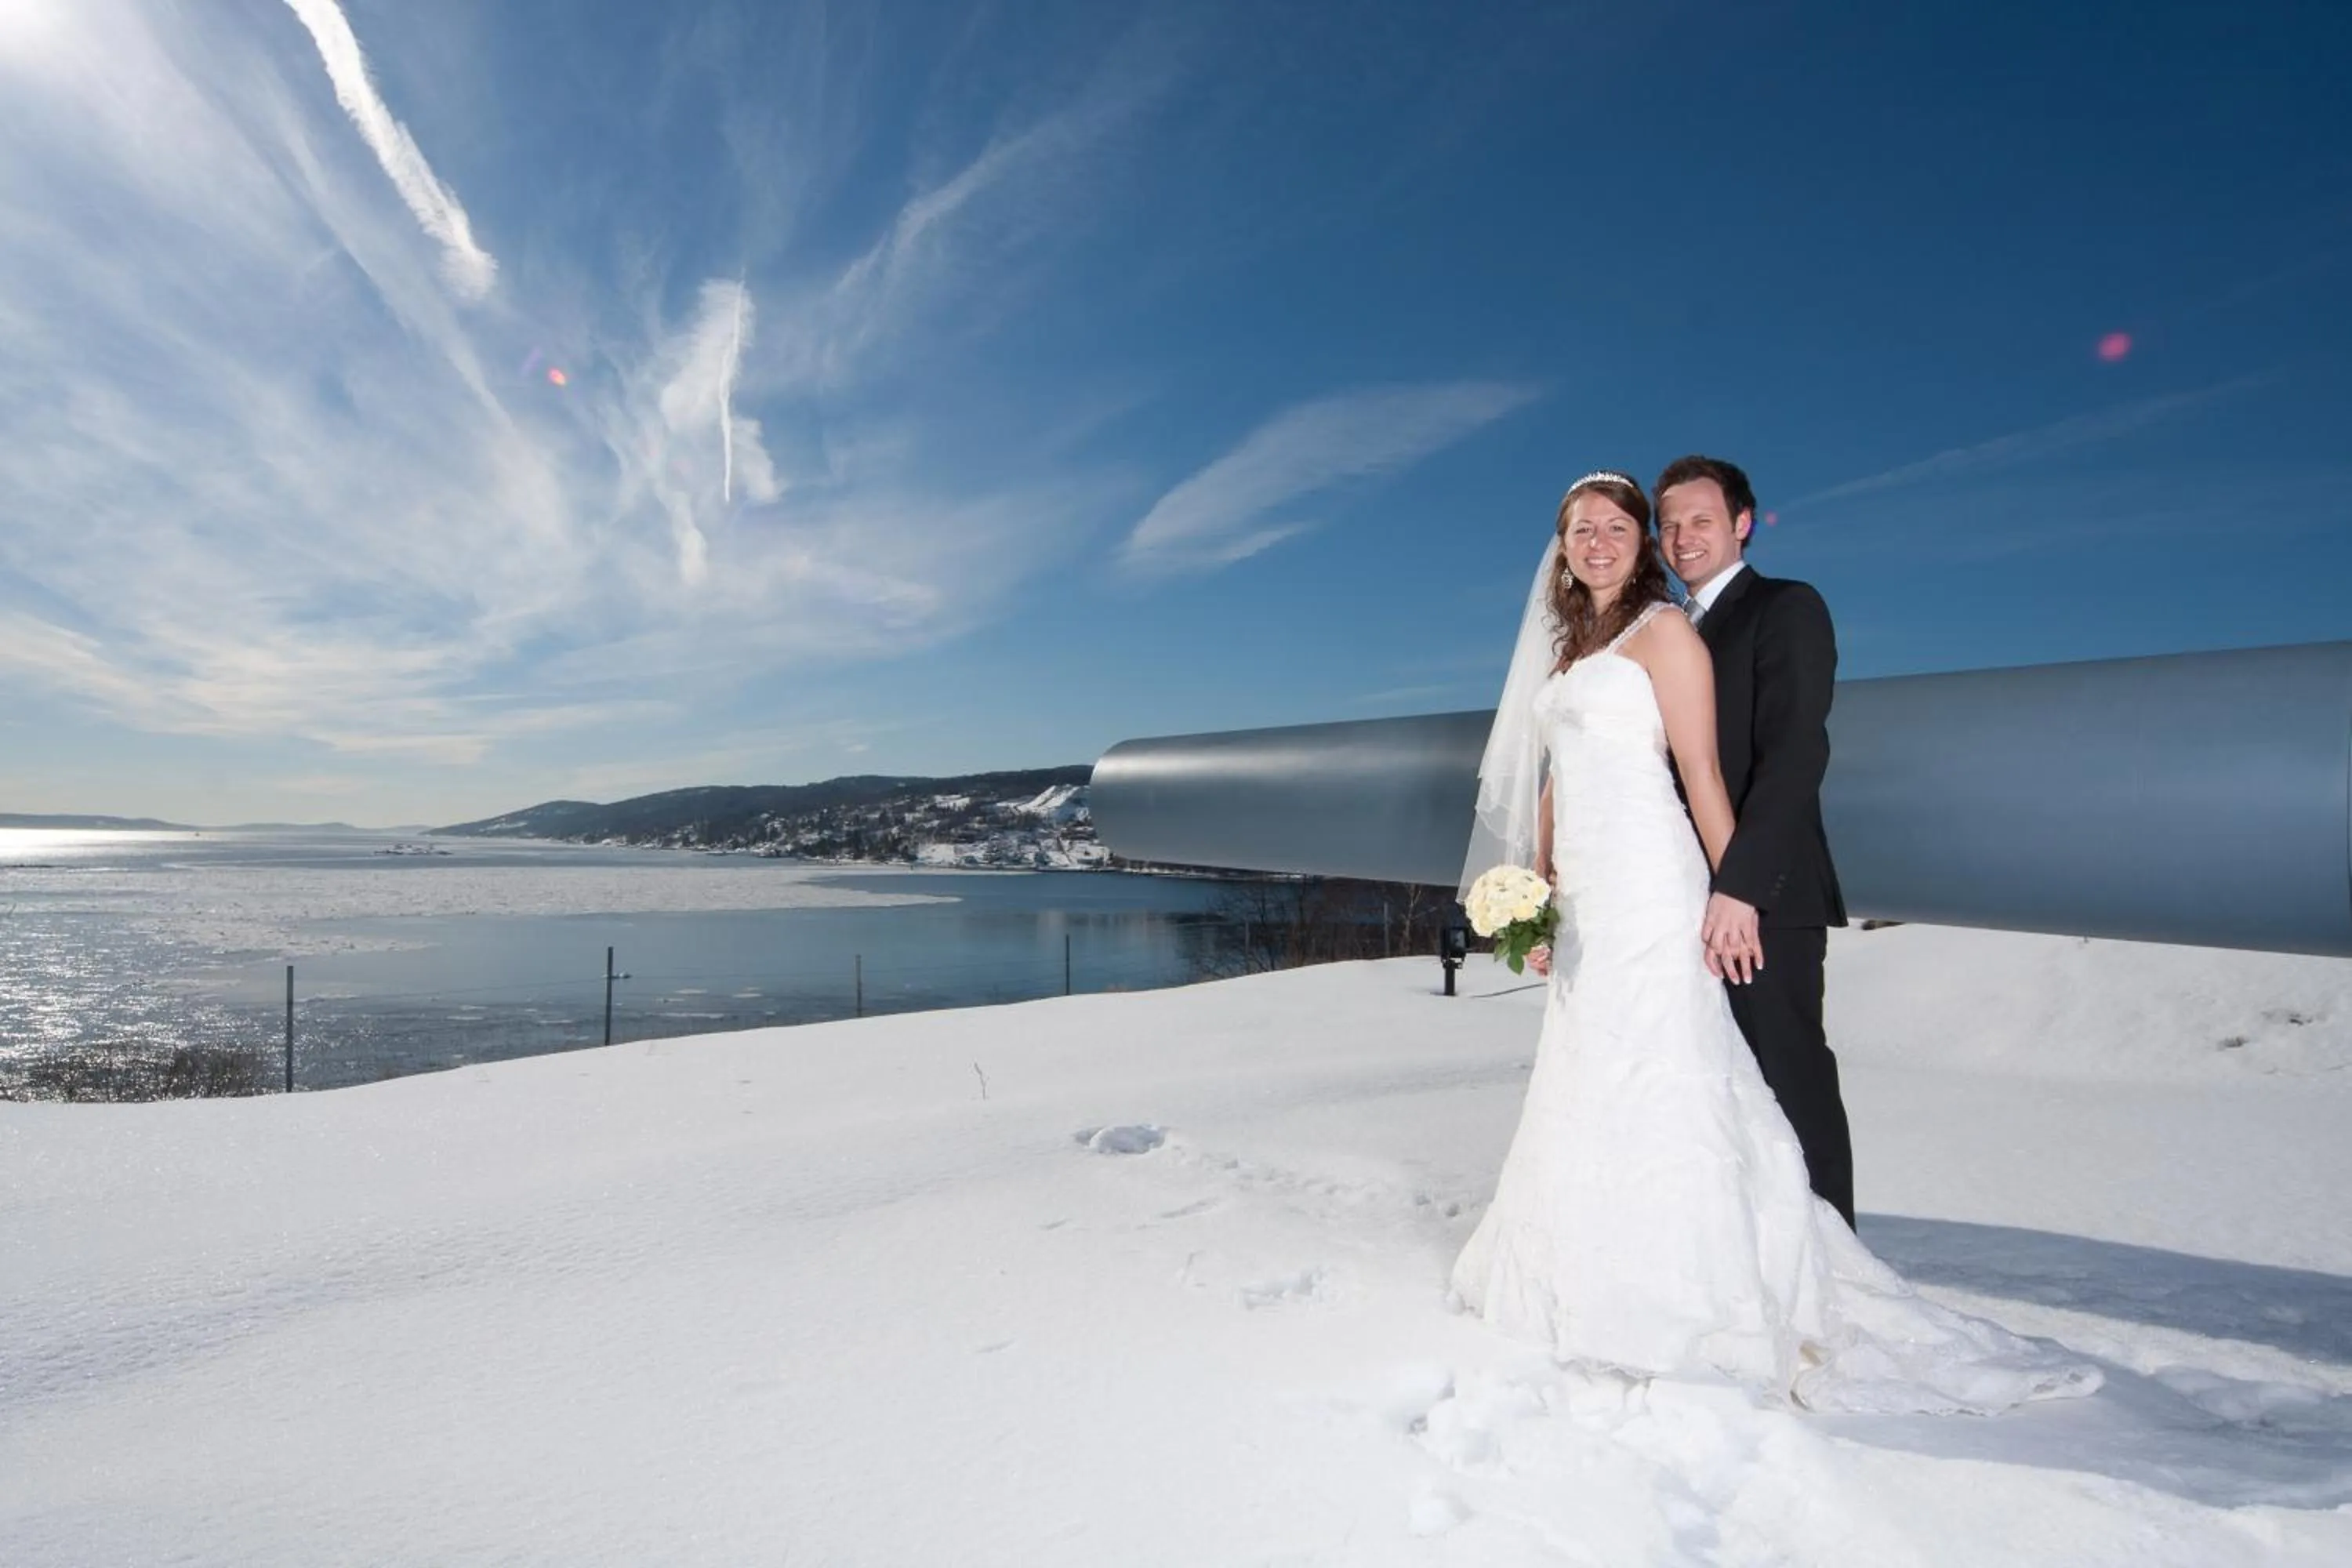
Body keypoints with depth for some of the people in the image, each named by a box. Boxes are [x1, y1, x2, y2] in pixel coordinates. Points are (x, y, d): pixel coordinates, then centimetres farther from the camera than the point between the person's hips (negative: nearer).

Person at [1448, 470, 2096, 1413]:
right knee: (1585, 1092, 11)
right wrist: (1536, 892, 14)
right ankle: (1606, 1288, 23)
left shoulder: (1664, 631, -3)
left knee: (1654, 1085, -5)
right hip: (1581, 900, 8)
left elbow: (1700, 769, -9)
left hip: (1647, 888, -7)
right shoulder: (1566, 648, 19)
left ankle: (1684, 1308, 7)